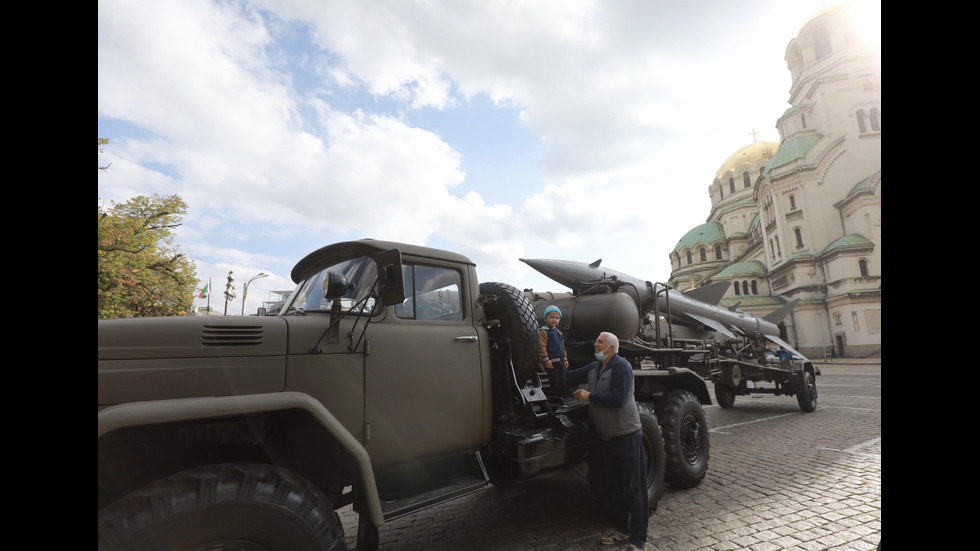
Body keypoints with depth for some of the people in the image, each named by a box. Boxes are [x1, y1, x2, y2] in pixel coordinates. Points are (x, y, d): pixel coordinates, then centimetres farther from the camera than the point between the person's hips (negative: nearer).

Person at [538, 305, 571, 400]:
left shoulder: (559, 333, 16)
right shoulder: (543, 331, -10)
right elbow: (542, 346, -17)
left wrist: (565, 359, 18)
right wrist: (546, 359, -21)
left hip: (560, 361, 8)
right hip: (551, 362, -8)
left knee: (563, 380, 14)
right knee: (555, 381, -3)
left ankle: (566, 396, 25)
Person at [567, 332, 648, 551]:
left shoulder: (621, 366, -17)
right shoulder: (593, 367, 7)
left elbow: (617, 399, -26)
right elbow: (570, 377, 6)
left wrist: (589, 396, -18)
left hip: (627, 435, -8)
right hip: (608, 437, 8)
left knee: (634, 488, 2)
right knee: (615, 485, 18)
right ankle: (622, 530, 33)